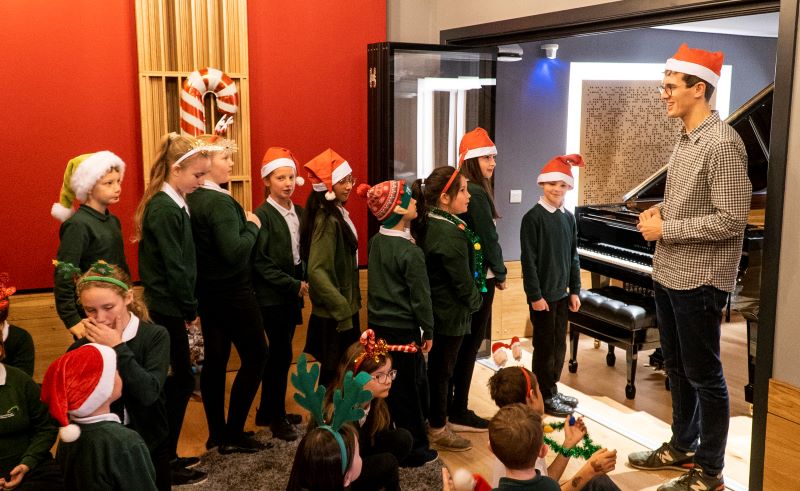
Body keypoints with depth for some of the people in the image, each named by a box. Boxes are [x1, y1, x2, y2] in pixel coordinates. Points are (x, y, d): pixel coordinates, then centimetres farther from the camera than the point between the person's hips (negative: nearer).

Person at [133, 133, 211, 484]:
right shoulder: (164, 210, -18)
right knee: (183, 381, -1)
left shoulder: (173, 204, 11)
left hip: (167, 307, 9)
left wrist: (188, 306, 9)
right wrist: (190, 309, -10)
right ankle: (165, 462, 11)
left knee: (176, 380, 15)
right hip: (167, 309, -9)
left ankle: (163, 454, 27)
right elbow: (174, 267, -19)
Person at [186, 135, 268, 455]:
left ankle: (217, 433, 21)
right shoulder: (219, 202, -20)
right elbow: (234, 251, -27)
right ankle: (233, 435, 5)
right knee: (255, 356, 2)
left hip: (207, 290, 9)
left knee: (214, 359, 12)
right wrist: (252, 226, -12)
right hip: (232, 292, -8)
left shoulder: (192, 200, 6)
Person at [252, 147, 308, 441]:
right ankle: (277, 418, 11)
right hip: (272, 296, -6)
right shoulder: (262, 215, -13)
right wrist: (293, 285, -16)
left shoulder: (298, 213, 7)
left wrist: (303, 282, -2)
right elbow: (260, 263, -16)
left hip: (293, 294, 6)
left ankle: (268, 411, 27)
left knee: (279, 353, 14)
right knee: (282, 354, -2)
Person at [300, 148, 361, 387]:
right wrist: (342, 307, -25)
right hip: (334, 314, -9)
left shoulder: (339, 213, 7)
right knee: (334, 374, 2)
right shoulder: (327, 220, -21)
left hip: (344, 308, 9)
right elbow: (316, 271, -28)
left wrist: (349, 304, 15)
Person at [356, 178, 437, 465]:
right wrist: (428, 331, -4)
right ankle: (415, 450, 17)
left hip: (377, 324, 7)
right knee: (409, 389, 5)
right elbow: (420, 296, -13)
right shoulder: (411, 252, -19)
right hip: (403, 329, -7)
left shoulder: (376, 242, 3)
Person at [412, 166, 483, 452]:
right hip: (451, 313, -9)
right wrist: (475, 302, -1)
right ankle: (438, 430, 21)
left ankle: (434, 419, 34)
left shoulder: (426, 224, 2)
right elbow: (462, 279, -21)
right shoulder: (451, 233, -26)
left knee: (436, 366, 20)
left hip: (434, 308, 9)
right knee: (442, 369, 6)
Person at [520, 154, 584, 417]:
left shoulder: (568, 217, 7)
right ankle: (544, 398, 15)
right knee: (544, 346, 3)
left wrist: (575, 290, 9)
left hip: (562, 293, 6)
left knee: (559, 344, 15)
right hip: (543, 294, -6)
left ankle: (553, 390, 29)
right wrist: (535, 295, -17)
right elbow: (528, 260, -15)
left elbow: (573, 257, 12)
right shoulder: (533, 217, -13)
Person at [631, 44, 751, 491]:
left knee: (704, 377, 3)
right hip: (669, 276, 9)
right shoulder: (686, 140, 11)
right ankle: (682, 447, 36)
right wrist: (662, 209, 2)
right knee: (677, 369, 19)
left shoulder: (723, 143, -18)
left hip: (699, 281, -9)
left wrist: (665, 229, -19)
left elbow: (731, 220, -23)